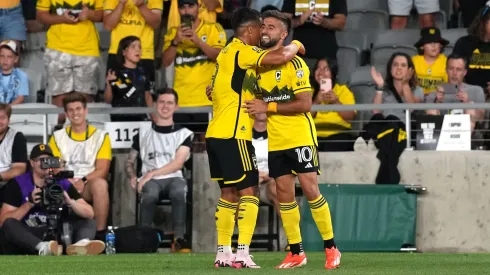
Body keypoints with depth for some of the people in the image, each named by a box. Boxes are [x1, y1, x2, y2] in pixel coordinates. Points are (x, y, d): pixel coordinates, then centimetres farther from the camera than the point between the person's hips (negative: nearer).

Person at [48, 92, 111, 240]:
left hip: (89, 185, -1)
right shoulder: (57, 137, 15)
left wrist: (83, 181, -20)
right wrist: (67, 181, -17)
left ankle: (100, 234, -34)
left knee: (100, 183, -38)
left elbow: (102, 171, -1)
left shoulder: (100, 136, 9)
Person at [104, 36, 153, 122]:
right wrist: (108, 85, -24)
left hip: (140, 118, 5)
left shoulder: (142, 72, 11)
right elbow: (108, 100, -7)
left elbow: (148, 96, 18)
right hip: (120, 118, -5)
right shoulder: (116, 72, -5)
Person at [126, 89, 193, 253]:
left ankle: (179, 239, -38)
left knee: (179, 191, -38)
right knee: (150, 193, -38)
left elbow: (178, 163, 0)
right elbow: (130, 162, 22)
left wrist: (152, 173, -12)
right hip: (150, 180, 0)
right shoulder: (143, 133, 18)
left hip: (173, 178, 0)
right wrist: (132, 177, -2)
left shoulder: (184, 134, 13)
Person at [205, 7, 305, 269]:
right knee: (249, 193, -7)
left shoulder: (228, 52, 17)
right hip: (232, 136, -9)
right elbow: (280, 57, -27)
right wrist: (295, 45, -5)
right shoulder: (242, 52, -13)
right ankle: (242, 254, -13)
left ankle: (223, 253, 14)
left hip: (216, 134, 9)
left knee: (228, 193, 13)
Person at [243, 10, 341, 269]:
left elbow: (305, 104, -17)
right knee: (284, 192, 5)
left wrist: (268, 107, -20)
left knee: (310, 189, -8)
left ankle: (330, 248, 2)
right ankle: (296, 252, 11)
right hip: (275, 141, 6)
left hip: (300, 138, -6)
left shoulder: (294, 63, -11)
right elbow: (255, 97, 23)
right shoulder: (258, 64, 8)